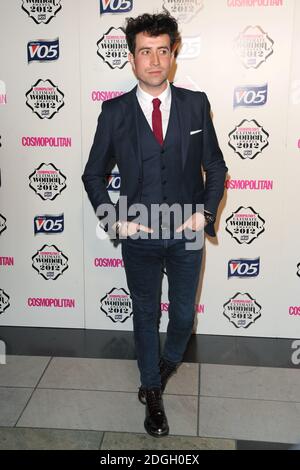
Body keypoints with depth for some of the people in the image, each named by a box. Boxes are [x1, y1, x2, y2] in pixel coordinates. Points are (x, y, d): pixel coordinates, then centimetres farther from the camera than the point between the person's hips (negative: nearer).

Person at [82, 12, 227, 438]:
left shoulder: (196, 104, -2)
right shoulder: (114, 111, -4)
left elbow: (215, 166, 4)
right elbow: (93, 175, 2)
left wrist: (206, 212, -9)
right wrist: (114, 220, -9)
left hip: (187, 233, 1)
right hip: (139, 236, 0)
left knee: (184, 315, 14)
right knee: (145, 315, 15)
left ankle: (167, 363, 49)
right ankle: (153, 393, 37)